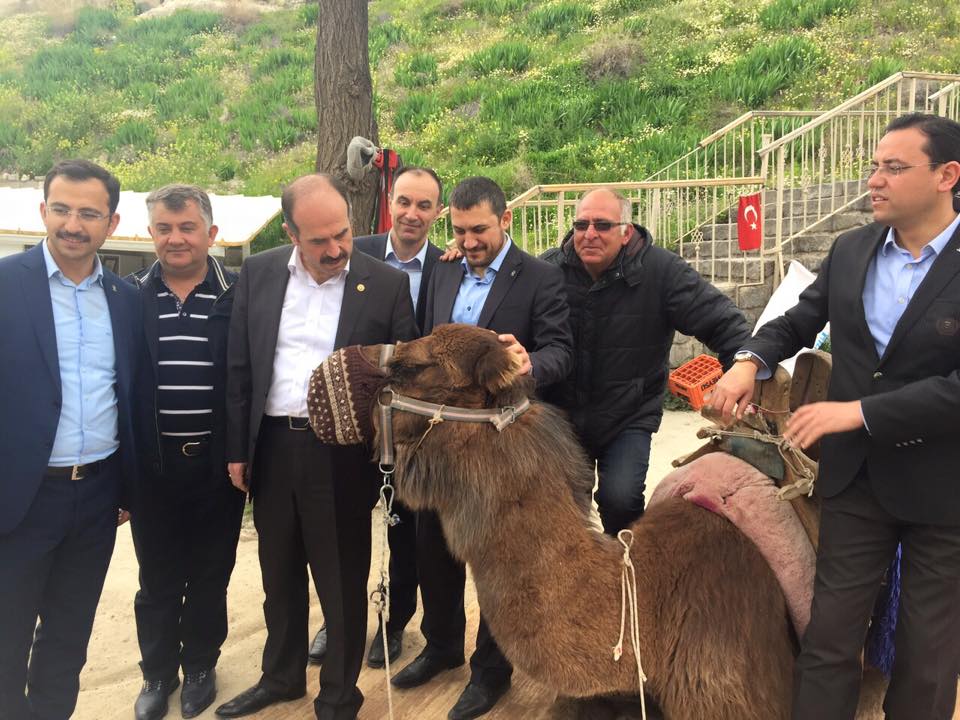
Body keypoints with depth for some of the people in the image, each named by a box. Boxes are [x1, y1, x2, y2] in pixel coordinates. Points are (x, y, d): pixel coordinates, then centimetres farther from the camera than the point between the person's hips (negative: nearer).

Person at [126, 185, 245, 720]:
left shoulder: (239, 296, -3)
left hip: (218, 463, -1)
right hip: (152, 464, 1)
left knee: (210, 577, 15)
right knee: (157, 580, 14)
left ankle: (200, 666, 34)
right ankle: (158, 672, 33)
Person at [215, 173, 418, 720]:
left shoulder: (387, 284, -7)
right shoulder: (258, 274, 2)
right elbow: (239, 367, 6)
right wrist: (237, 449, 5)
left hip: (343, 455, -3)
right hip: (272, 448, 4)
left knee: (342, 583, 10)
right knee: (280, 576, 20)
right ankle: (282, 676, 41)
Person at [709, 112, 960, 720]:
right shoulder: (850, 251, 1)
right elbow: (800, 321, 14)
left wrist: (860, 411, -24)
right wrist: (751, 360, -6)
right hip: (855, 476, 4)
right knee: (830, 633, 10)